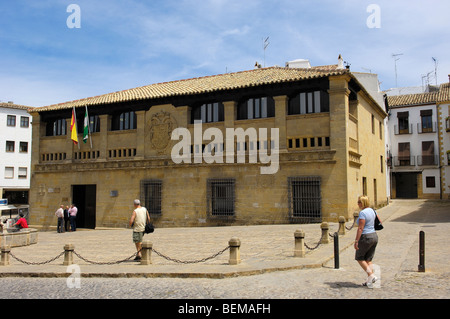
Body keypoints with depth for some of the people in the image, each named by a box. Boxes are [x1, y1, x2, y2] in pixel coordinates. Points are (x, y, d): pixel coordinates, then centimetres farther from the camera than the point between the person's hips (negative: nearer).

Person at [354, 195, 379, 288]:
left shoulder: (362, 213, -18)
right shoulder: (372, 210, 8)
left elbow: (360, 228, -22)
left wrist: (356, 241, -20)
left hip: (365, 237, -8)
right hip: (374, 236, 8)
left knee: (359, 257, 9)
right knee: (368, 259, 13)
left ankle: (371, 275, 0)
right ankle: (370, 280, 11)